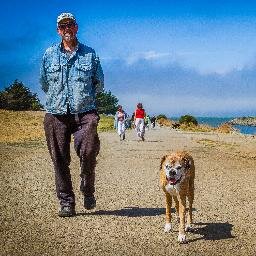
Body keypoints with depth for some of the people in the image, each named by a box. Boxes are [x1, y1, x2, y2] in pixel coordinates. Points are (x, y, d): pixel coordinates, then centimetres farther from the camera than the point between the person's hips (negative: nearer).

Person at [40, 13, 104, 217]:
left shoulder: (90, 54, 9)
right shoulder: (49, 54, 12)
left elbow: (99, 84, 16)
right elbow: (44, 84, 22)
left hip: (84, 112, -1)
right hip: (56, 114, 2)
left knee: (88, 152, -18)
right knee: (60, 160, 0)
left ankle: (88, 190, 8)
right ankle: (66, 203, 9)